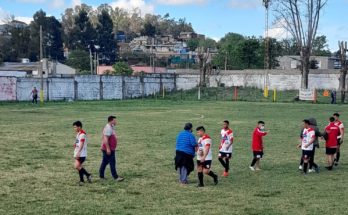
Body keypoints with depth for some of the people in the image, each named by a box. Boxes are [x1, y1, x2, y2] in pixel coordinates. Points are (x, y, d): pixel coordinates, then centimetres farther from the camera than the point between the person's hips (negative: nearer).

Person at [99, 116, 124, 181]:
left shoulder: (111, 127, 16)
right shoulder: (108, 128, -18)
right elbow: (105, 139, -24)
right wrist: (108, 148, -26)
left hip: (110, 149, 11)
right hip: (108, 149, -11)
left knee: (105, 162, 14)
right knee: (112, 163, -9)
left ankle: (101, 175, 21)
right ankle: (116, 177, -8)